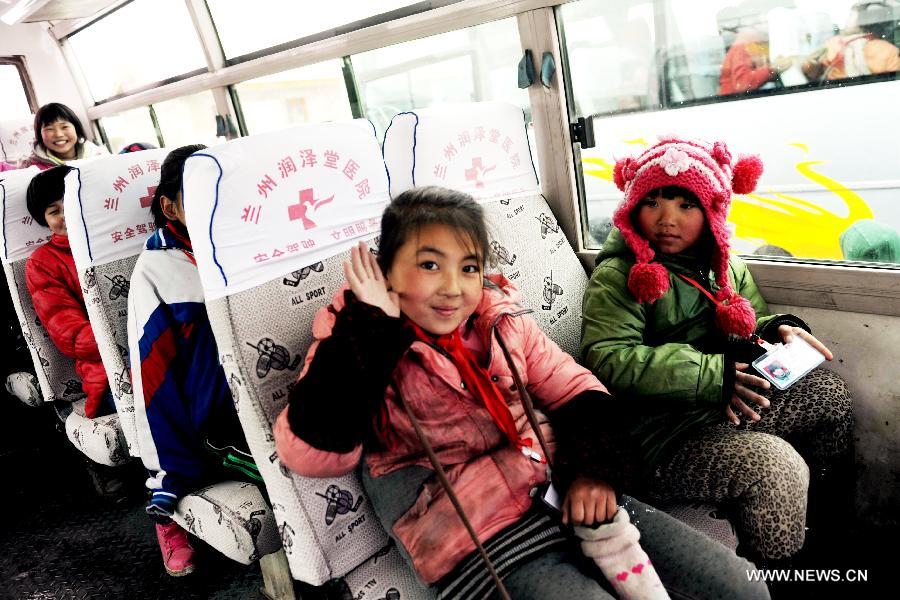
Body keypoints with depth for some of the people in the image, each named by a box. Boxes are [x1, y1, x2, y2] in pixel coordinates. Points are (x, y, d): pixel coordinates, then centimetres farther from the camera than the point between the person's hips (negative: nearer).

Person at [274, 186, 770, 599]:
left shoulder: (499, 319, 8)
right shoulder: (358, 342, -4)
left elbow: (575, 389, 11)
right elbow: (312, 453, -19)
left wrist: (592, 469, -7)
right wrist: (371, 329, -20)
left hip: (570, 497, 6)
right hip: (481, 540, -5)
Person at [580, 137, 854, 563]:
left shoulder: (723, 267, 11)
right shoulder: (618, 277, -13)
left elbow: (751, 323, 24)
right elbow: (609, 359, -24)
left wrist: (779, 329, -2)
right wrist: (711, 374, -27)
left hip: (727, 407, 9)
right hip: (661, 432, -8)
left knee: (829, 392, 10)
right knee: (776, 465, -25)